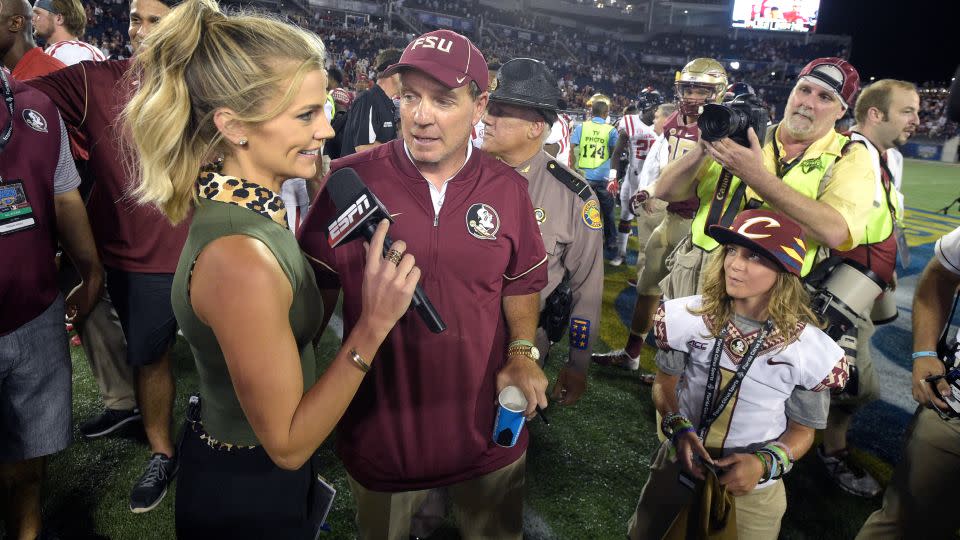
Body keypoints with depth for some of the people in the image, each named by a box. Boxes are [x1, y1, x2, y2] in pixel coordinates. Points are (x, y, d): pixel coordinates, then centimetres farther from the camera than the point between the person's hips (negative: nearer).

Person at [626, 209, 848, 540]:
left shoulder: (810, 350, -17)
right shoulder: (690, 317, -15)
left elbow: (802, 429, -3)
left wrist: (764, 463, -21)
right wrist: (678, 428, -18)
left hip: (752, 488, -1)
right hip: (678, 467, 2)